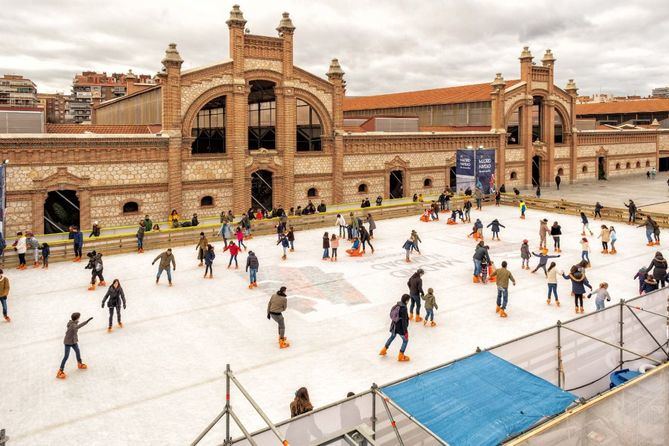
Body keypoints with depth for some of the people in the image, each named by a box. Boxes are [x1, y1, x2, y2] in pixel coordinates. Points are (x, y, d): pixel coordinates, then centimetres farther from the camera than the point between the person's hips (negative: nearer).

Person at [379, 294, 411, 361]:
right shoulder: (403, 308, -27)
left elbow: (392, 315, 9)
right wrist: (405, 331, -17)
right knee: (405, 340, 12)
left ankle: (383, 351, 42)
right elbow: (404, 321, -24)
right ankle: (401, 356, 19)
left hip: (394, 325, 8)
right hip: (400, 327, -8)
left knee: (392, 337, 30)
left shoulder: (397, 305, -3)